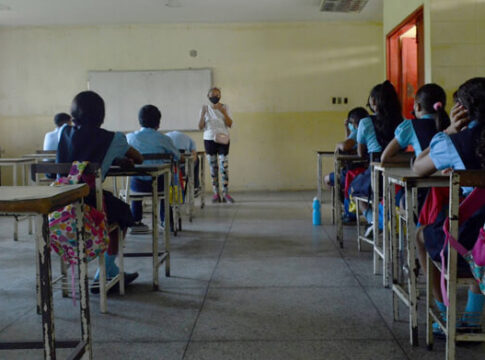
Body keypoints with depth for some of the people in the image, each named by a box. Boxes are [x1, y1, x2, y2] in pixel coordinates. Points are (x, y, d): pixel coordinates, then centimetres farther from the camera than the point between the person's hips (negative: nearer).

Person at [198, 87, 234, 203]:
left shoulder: (225, 107, 3)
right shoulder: (205, 108, 6)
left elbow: (230, 124, -5)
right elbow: (200, 127, 1)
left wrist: (223, 112, -16)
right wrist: (203, 114, -15)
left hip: (223, 139, -1)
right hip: (209, 139, 1)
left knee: (224, 166, -8)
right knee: (213, 167, 2)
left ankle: (226, 194, -8)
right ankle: (216, 193, 6)